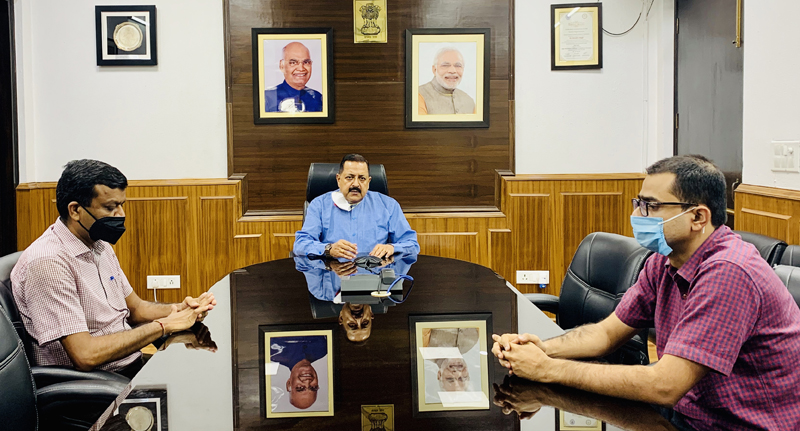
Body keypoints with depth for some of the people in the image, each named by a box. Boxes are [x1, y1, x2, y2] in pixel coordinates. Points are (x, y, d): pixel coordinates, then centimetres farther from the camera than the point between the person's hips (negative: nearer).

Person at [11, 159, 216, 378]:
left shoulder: (100, 245, 10)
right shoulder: (47, 263, -20)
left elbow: (135, 308, 19)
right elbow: (85, 355, -25)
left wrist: (179, 310, -3)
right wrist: (163, 325, -19)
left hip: (133, 367, 9)